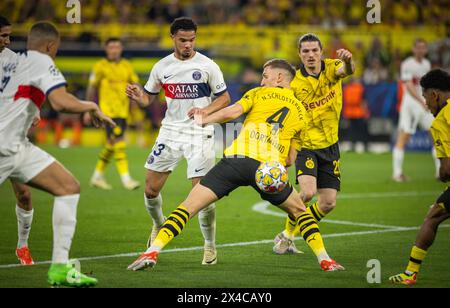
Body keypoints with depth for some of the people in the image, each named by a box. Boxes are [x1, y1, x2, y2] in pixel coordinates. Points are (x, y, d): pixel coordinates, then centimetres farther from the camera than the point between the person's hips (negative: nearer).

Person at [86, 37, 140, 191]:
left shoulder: (127, 66, 10)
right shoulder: (100, 66, -2)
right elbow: (91, 89, 3)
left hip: (123, 111, 6)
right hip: (108, 110, -6)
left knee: (111, 145, 12)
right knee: (119, 142, -16)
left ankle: (97, 176, 26)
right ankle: (126, 179, -19)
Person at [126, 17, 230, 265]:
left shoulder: (207, 66, -5)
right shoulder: (162, 67, 4)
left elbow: (224, 98, 1)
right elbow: (148, 97, 13)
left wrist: (205, 110, -17)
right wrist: (137, 96, -10)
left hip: (199, 133, -3)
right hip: (170, 131, 3)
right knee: (151, 189, 0)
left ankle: (210, 246, 7)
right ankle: (158, 225, 32)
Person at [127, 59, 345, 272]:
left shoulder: (259, 93, 18)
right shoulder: (300, 111, 25)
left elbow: (232, 112, 1)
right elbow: (290, 160, 19)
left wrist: (203, 120, 14)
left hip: (237, 158, -2)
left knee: (189, 205, 1)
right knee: (299, 211, 25)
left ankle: (153, 252, -11)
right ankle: (325, 260, 15)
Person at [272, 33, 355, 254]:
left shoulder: (331, 69, -6)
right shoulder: (294, 83, -11)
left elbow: (347, 70, -30)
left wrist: (347, 60, -52)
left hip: (330, 146, 4)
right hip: (305, 146, -4)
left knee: (328, 203, 3)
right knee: (307, 192, -25)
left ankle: (290, 236, 23)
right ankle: (287, 234, 0)